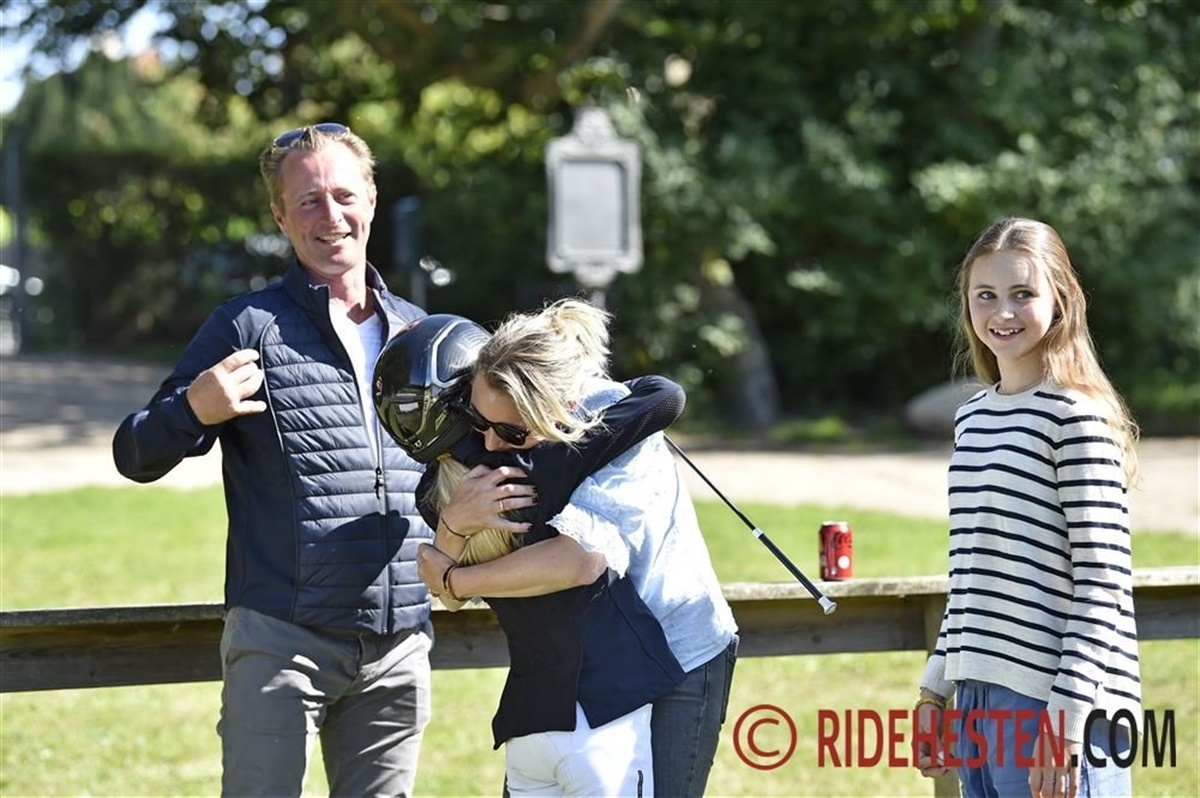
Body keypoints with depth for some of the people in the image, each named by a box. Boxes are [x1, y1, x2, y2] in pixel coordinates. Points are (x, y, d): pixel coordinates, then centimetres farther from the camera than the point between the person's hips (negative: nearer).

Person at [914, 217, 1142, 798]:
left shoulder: (1076, 416, -8)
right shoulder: (972, 417, 14)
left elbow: (1102, 584, -12)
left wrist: (1067, 718, -17)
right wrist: (934, 690, 17)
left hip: (1056, 705, -7)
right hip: (980, 700, 7)